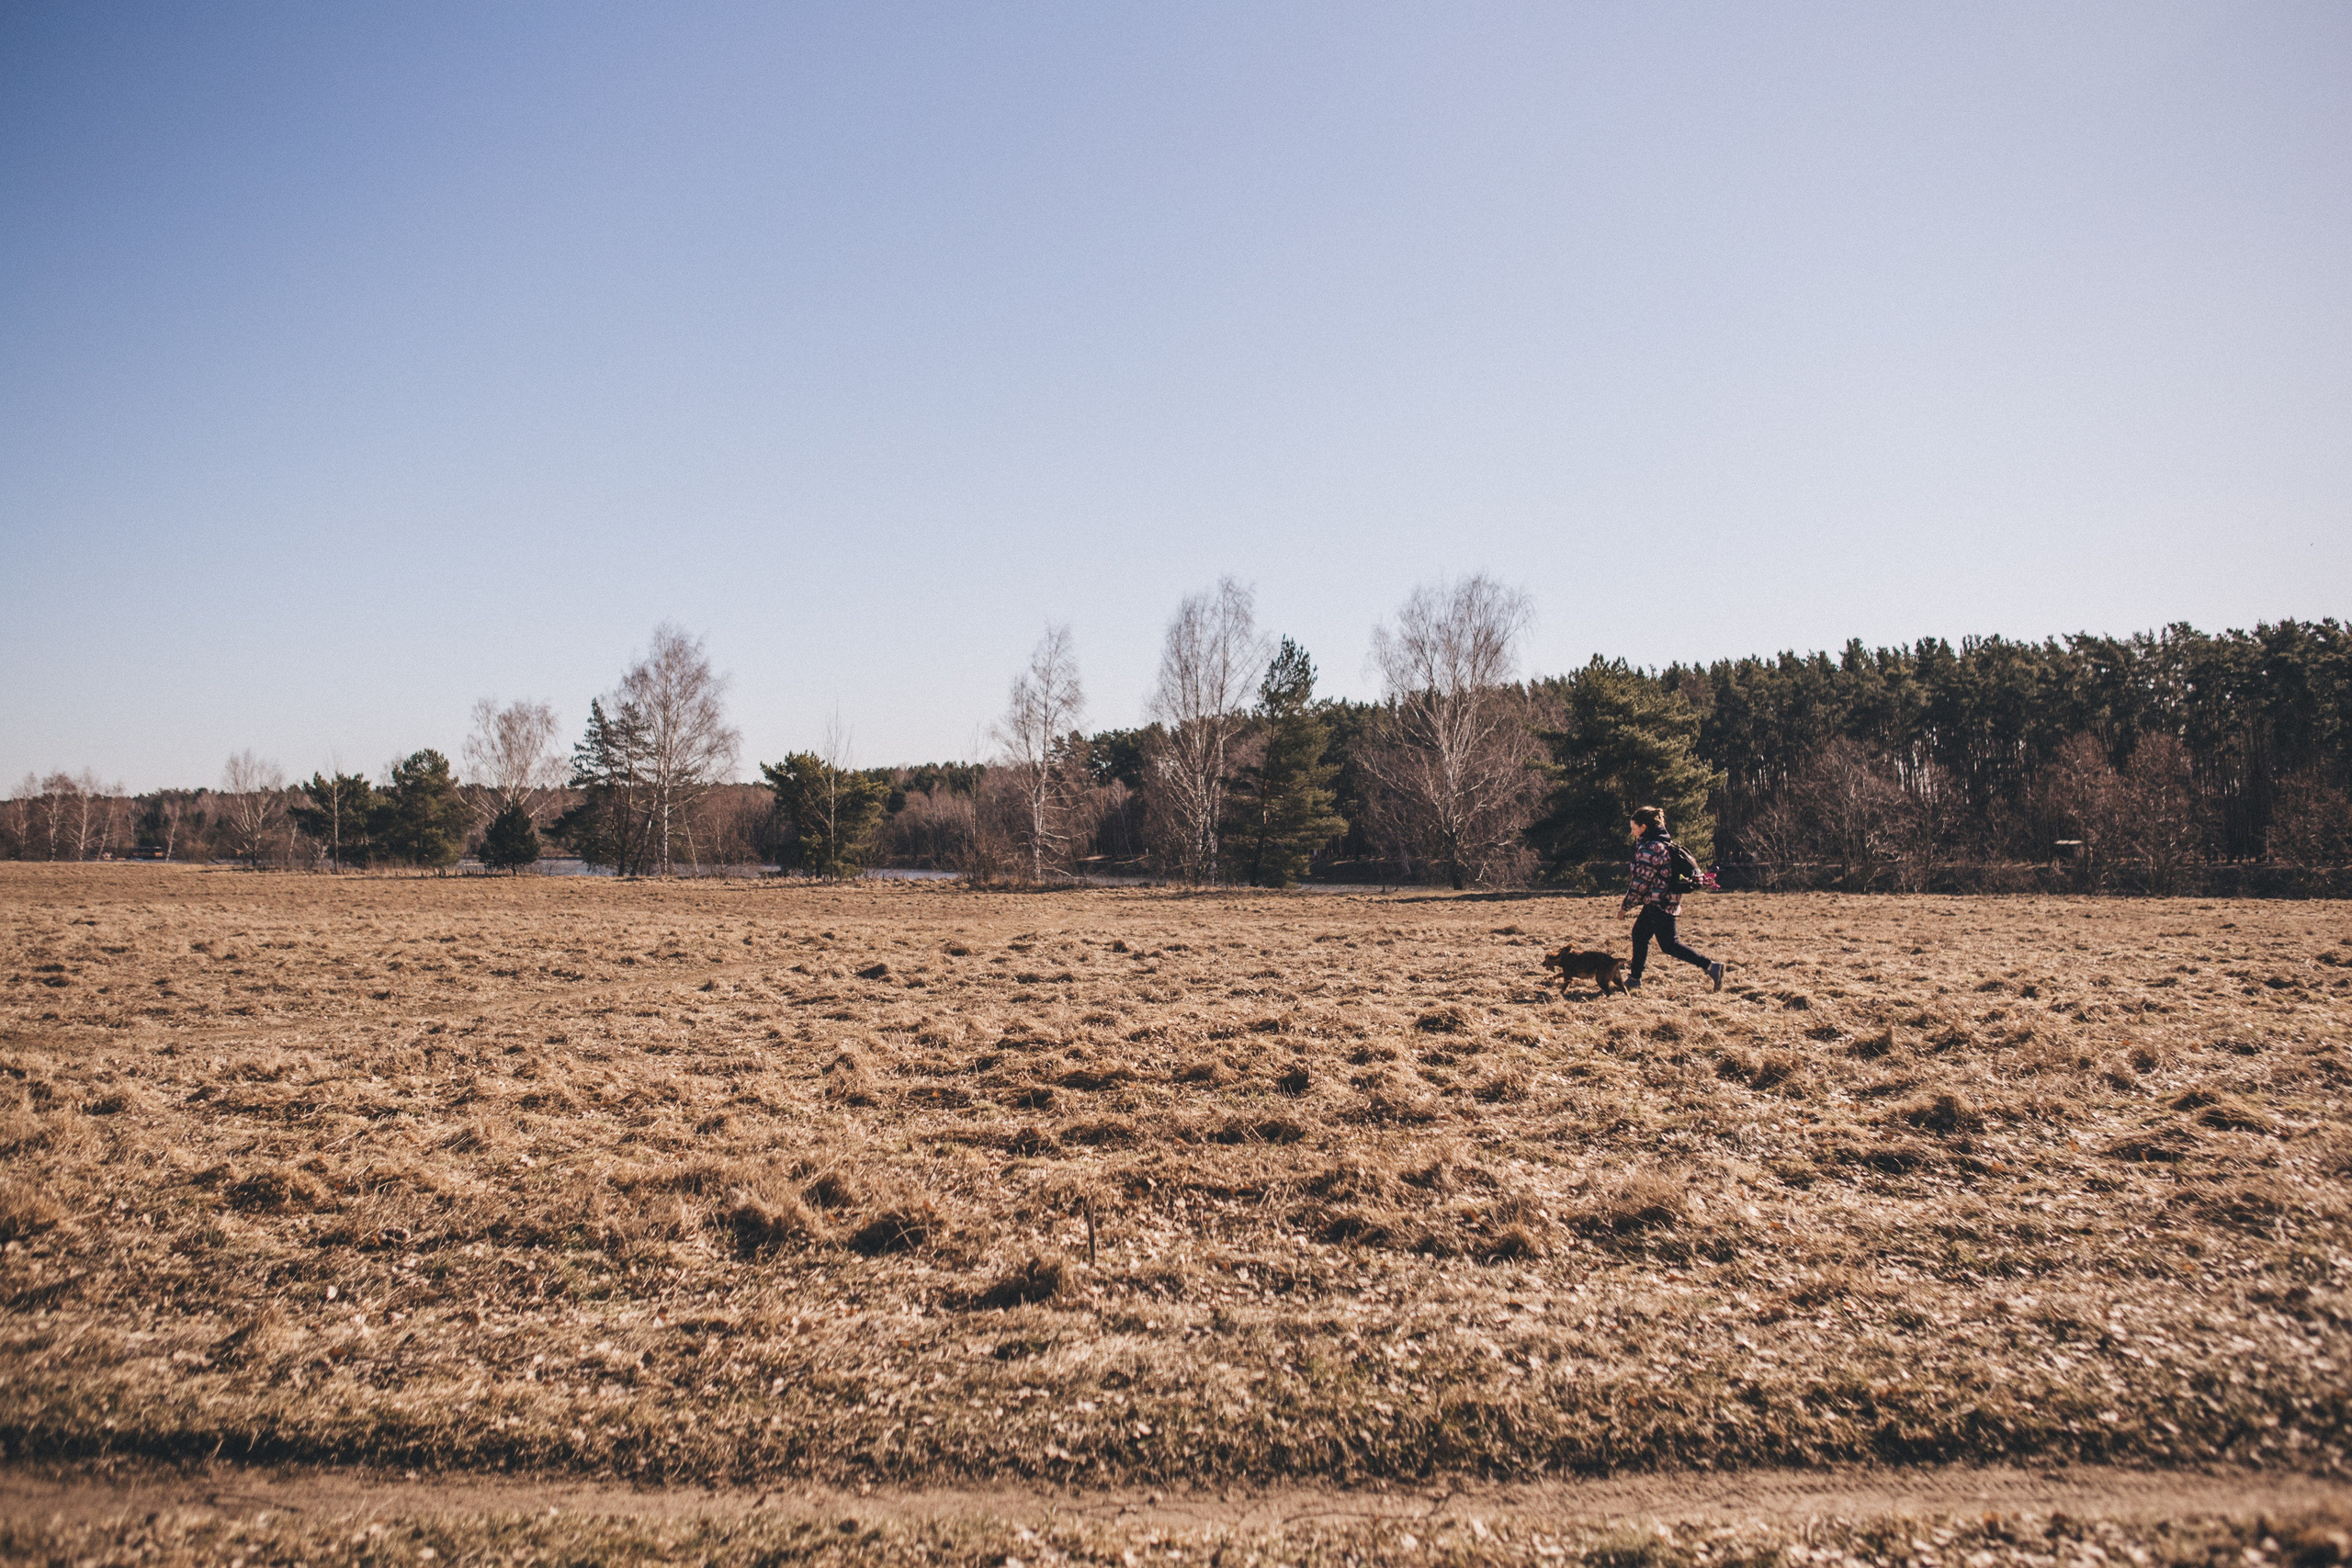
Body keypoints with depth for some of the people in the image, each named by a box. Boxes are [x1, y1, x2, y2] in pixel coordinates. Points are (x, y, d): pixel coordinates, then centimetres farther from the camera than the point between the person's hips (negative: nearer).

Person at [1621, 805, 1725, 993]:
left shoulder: (1649, 847, -18)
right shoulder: (1663, 842, 13)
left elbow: (1640, 882, -18)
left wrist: (1626, 907, -9)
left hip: (1658, 902, -11)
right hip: (1664, 900, 11)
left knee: (1669, 945, -7)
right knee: (1639, 933, 17)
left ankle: (1710, 966, -10)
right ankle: (1634, 979, 24)